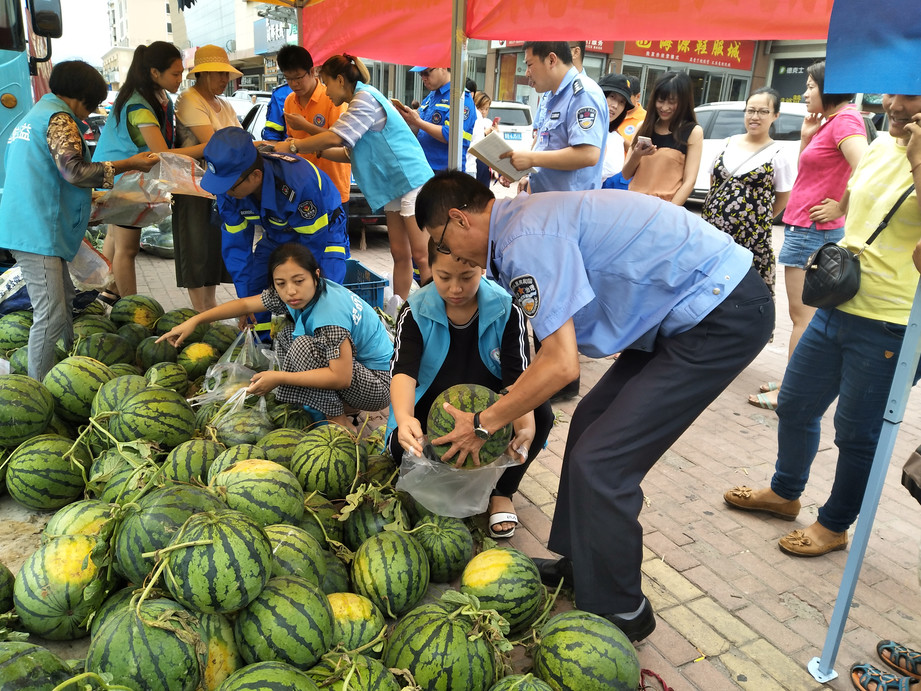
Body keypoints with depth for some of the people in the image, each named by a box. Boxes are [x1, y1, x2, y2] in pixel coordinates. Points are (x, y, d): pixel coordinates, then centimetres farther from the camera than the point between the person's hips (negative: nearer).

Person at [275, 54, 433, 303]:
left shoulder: (366, 98, -11)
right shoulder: (359, 103, 20)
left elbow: (335, 137, -18)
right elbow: (351, 153, 20)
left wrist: (292, 146, -8)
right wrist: (317, 150, 13)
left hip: (411, 180, -10)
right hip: (394, 188, 10)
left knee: (421, 257, -10)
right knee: (400, 255, 9)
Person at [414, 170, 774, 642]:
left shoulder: (529, 241, -19)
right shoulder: (531, 218, 13)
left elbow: (561, 364, -22)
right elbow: (559, 343, 18)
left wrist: (485, 423, -8)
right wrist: (511, 408, 17)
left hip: (723, 318, -11)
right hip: (695, 307, 11)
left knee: (599, 461, -8)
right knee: (591, 423, 15)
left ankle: (618, 611, 12)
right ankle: (579, 563, 30)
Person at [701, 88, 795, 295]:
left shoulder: (777, 155, -2)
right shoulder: (728, 143, 9)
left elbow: (782, 200, 5)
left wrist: (758, 220, 9)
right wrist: (719, 207, 12)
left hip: (750, 237, -4)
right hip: (712, 227, 4)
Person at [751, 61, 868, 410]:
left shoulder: (845, 120, -13)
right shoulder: (829, 122, 15)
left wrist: (840, 207, -17)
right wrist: (806, 137, 8)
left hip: (811, 232, -10)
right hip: (805, 229, 10)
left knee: (802, 315, -4)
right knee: (806, 314, 15)